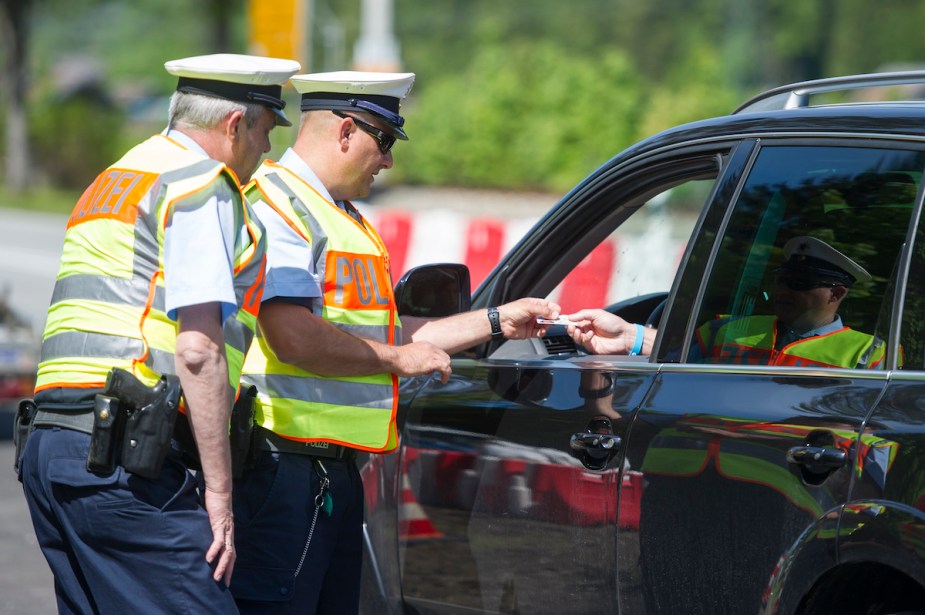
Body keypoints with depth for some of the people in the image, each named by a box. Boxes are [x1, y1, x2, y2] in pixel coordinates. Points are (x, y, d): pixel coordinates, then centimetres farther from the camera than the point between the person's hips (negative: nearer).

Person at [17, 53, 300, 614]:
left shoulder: (111, 182, 27)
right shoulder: (203, 186, -4)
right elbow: (198, 350, -13)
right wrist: (219, 490, -12)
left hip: (48, 446, 10)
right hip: (120, 460, -10)